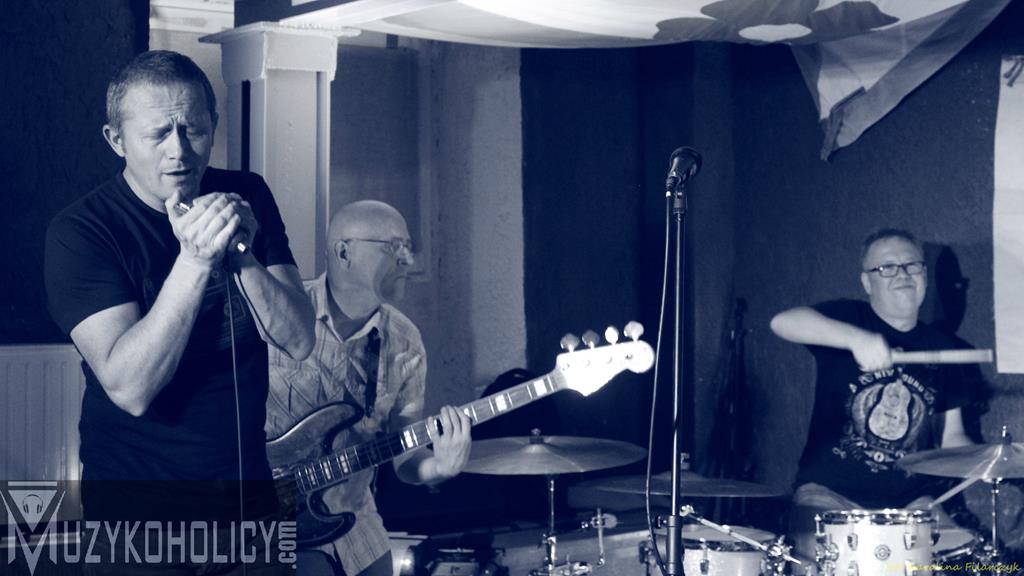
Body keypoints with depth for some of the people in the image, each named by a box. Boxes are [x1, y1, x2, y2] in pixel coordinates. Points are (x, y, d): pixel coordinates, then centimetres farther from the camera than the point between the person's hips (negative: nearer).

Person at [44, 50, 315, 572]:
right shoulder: (80, 231, -15)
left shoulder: (248, 197, -1)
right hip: (139, 507, -4)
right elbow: (131, 387, -25)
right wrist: (196, 259, -33)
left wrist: (242, 256, -24)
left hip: (248, 486, 5)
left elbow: (299, 341, -8)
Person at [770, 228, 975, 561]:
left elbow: (951, 437, 17)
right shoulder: (847, 318, -2)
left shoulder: (940, 349, 12)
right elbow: (782, 322, -23)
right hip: (830, 492, -4)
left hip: (910, 501, 5)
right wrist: (856, 339, -38)